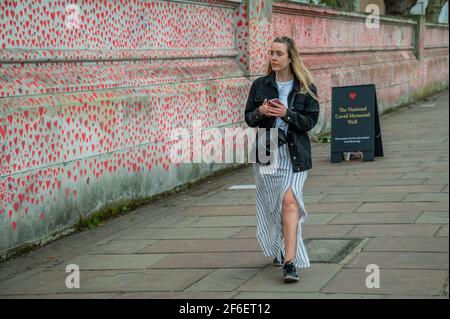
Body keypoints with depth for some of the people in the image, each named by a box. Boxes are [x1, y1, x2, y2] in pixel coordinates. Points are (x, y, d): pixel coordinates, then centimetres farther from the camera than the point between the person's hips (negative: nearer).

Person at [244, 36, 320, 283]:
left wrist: (286, 114, -19)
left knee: (290, 200, -17)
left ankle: (289, 262, -20)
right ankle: (281, 250, 34)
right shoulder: (260, 85, 5)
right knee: (272, 204, 10)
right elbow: (248, 118, 8)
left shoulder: (306, 87, -1)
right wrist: (260, 112, -14)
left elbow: (311, 120, -4)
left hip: (294, 153, -3)